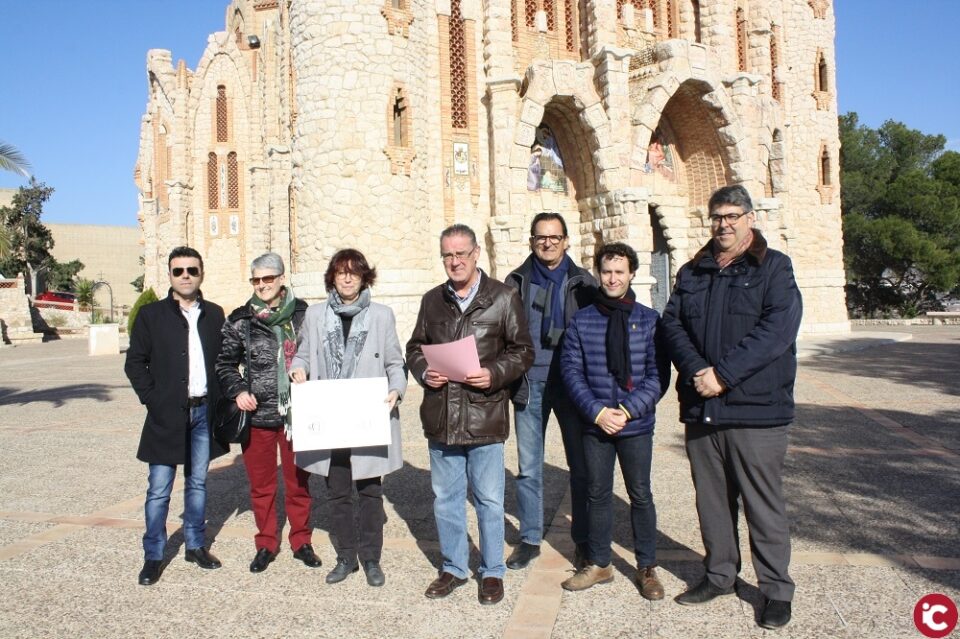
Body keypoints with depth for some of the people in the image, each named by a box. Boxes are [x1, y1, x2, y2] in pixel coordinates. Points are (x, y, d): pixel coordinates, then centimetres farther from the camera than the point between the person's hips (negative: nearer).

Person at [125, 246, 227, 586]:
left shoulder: (214, 314, 7)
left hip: (204, 412, 3)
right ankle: (153, 555, 14)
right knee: (159, 489, 1)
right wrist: (152, 399, -8)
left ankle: (196, 545, 26)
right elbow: (135, 362, 0)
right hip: (167, 414, -2)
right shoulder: (151, 314, -1)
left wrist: (220, 398, 0)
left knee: (197, 483, 13)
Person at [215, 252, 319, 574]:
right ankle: (266, 544, 28)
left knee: (298, 482, 10)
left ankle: (301, 541, 27)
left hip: (296, 412, -1)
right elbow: (225, 363, 10)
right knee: (261, 485, 11)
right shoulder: (240, 319, 2)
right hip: (256, 414, 1)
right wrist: (238, 391, -5)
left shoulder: (303, 314, 0)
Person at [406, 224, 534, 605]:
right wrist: (424, 371, -5)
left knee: (489, 500, 8)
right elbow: (415, 347, 16)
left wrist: (494, 374, -17)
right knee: (445, 498, 15)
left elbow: (523, 351, -1)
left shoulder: (503, 298, -3)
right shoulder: (432, 300, 9)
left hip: (485, 416, -4)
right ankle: (453, 567, 32)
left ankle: (492, 572, 26)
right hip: (441, 417, 4)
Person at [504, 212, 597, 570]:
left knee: (580, 466, 6)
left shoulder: (582, 282, 3)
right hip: (529, 385, 1)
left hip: (571, 383, -1)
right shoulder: (516, 282, 6)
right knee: (528, 468, 8)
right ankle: (529, 538, 22)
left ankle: (583, 540, 21)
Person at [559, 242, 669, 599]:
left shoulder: (649, 320, -3)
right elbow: (571, 371, -2)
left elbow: (658, 374, -5)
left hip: (636, 425, -1)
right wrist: (597, 411, -12)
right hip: (594, 425, 1)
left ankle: (646, 568, 24)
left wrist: (629, 410, -15)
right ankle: (598, 564, 27)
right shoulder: (582, 321, 0)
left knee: (640, 495, 9)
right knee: (598, 494, 13)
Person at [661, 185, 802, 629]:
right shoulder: (692, 273, 13)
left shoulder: (774, 268, -1)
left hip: (756, 408, -4)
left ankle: (776, 588, 18)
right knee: (711, 498, 14)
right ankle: (719, 574, 30)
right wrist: (696, 371, -14)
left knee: (763, 502, 3)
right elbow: (672, 324, 3)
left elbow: (777, 328, -14)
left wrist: (723, 373, -19)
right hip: (700, 407, 5)